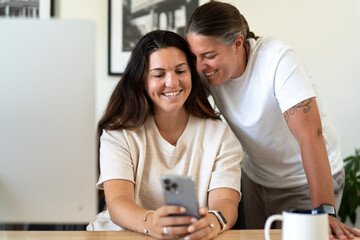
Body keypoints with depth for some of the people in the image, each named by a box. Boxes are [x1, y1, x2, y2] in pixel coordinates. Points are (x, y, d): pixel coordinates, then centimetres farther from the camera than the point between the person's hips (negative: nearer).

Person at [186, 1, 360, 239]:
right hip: (256, 177, 5)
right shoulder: (209, 69, -12)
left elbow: (310, 135, -35)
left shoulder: (278, 59, -27)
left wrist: (324, 212, -42)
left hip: (307, 180, -5)